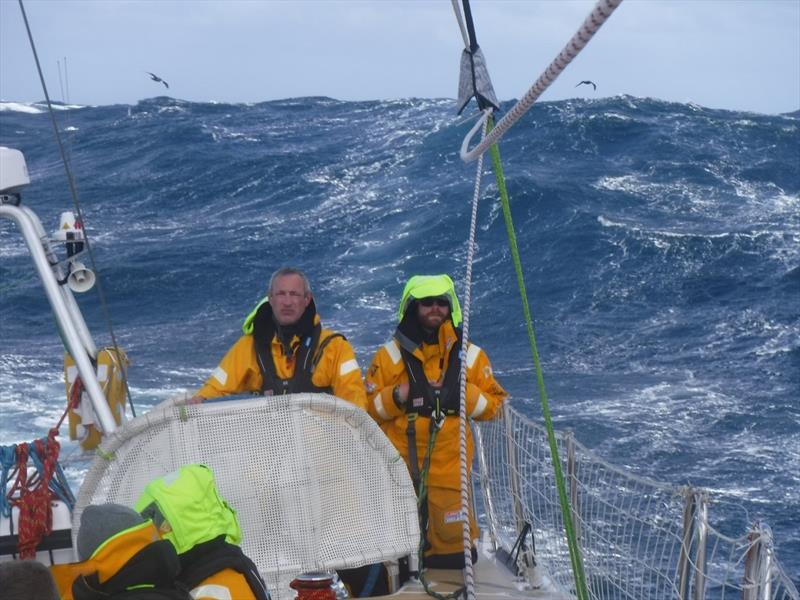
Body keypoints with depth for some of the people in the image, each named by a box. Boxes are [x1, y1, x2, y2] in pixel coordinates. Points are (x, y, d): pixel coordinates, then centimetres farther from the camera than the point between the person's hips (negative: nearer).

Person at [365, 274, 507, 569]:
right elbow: (368, 406, 4)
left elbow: (495, 404, 9)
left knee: (453, 536, -5)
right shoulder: (391, 354, 5)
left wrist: (464, 395, -8)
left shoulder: (469, 355, 9)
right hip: (399, 467, -1)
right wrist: (400, 395, -14)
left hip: (449, 467, 1)